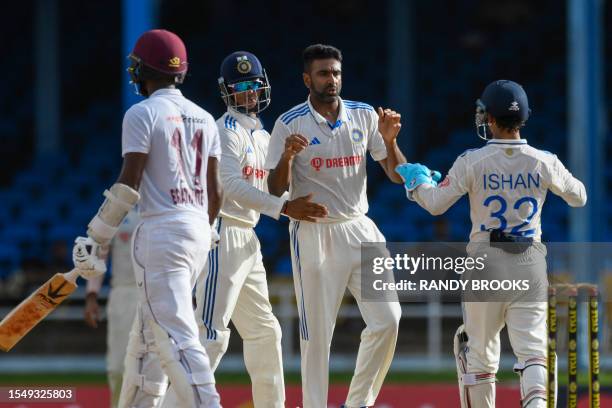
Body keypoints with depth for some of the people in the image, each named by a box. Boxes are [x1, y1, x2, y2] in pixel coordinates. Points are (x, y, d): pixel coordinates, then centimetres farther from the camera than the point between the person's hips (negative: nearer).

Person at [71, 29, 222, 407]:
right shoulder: (205, 119, 13)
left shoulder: (142, 114, -7)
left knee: (176, 335, -13)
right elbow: (215, 190, 14)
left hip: (162, 233, -8)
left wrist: (96, 239, -9)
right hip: (199, 230, 8)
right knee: (148, 332, 17)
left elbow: (128, 185, -13)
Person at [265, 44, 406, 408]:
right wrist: (286, 156, -26)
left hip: (360, 231, 4)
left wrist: (389, 140, -12)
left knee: (387, 320, -5)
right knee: (316, 333, -2)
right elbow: (276, 190, -7)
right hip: (313, 235, -3)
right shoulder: (290, 124, -5)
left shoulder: (364, 116, 5)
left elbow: (398, 176, 6)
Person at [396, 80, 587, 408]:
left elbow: (435, 205, -4)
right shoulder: (544, 162, -2)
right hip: (530, 262, 1)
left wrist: (418, 180, 15)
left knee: (478, 350, 13)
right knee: (532, 349, -3)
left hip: (486, 260, -1)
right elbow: (579, 197, 13)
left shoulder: (473, 162, -9)